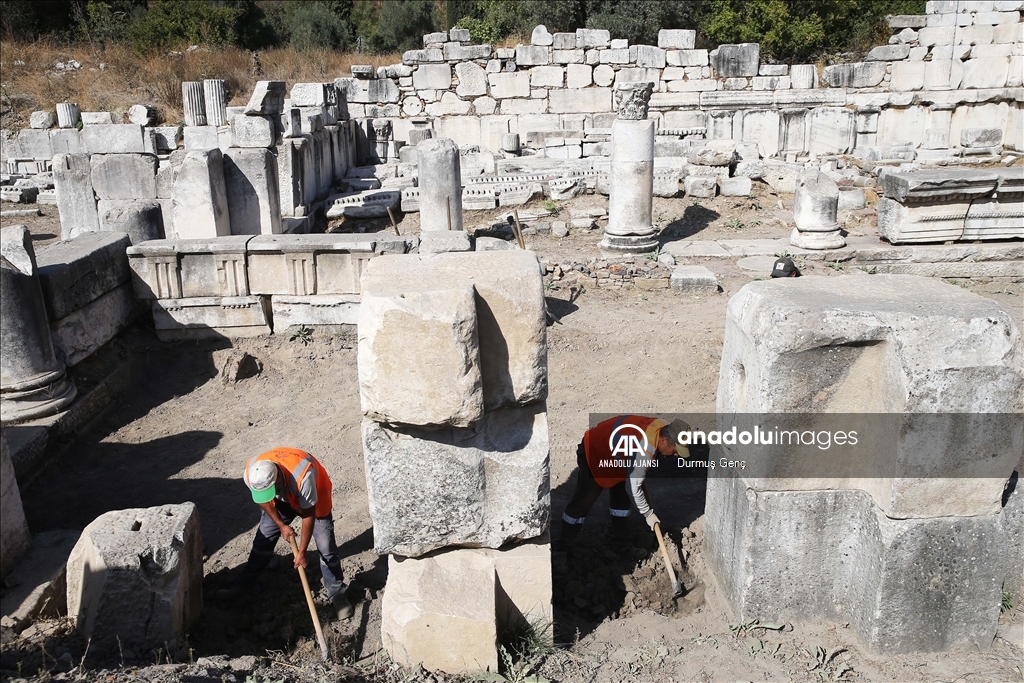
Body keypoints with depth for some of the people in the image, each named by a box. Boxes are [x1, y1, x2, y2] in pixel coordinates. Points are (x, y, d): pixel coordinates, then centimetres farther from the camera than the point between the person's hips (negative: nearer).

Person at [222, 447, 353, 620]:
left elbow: (308, 515, -31)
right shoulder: (250, 474, -32)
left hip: (312, 498, -4)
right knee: (263, 539, 6)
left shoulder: (302, 476, -46)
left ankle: (337, 593, 9)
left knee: (326, 547, -6)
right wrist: (281, 525, -9)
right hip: (281, 499, 4)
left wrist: (302, 552, -24)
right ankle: (242, 583, 26)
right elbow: (264, 501, -9)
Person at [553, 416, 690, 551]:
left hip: (611, 452, 10)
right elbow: (633, 488, -29)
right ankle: (560, 547, 7)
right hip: (593, 453, -9)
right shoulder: (643, 452, -40)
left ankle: (621, 541, 29)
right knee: (582, 502, -4)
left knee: (622, 498, 16)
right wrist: (648, 513, -15)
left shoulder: (664, 428, -15)